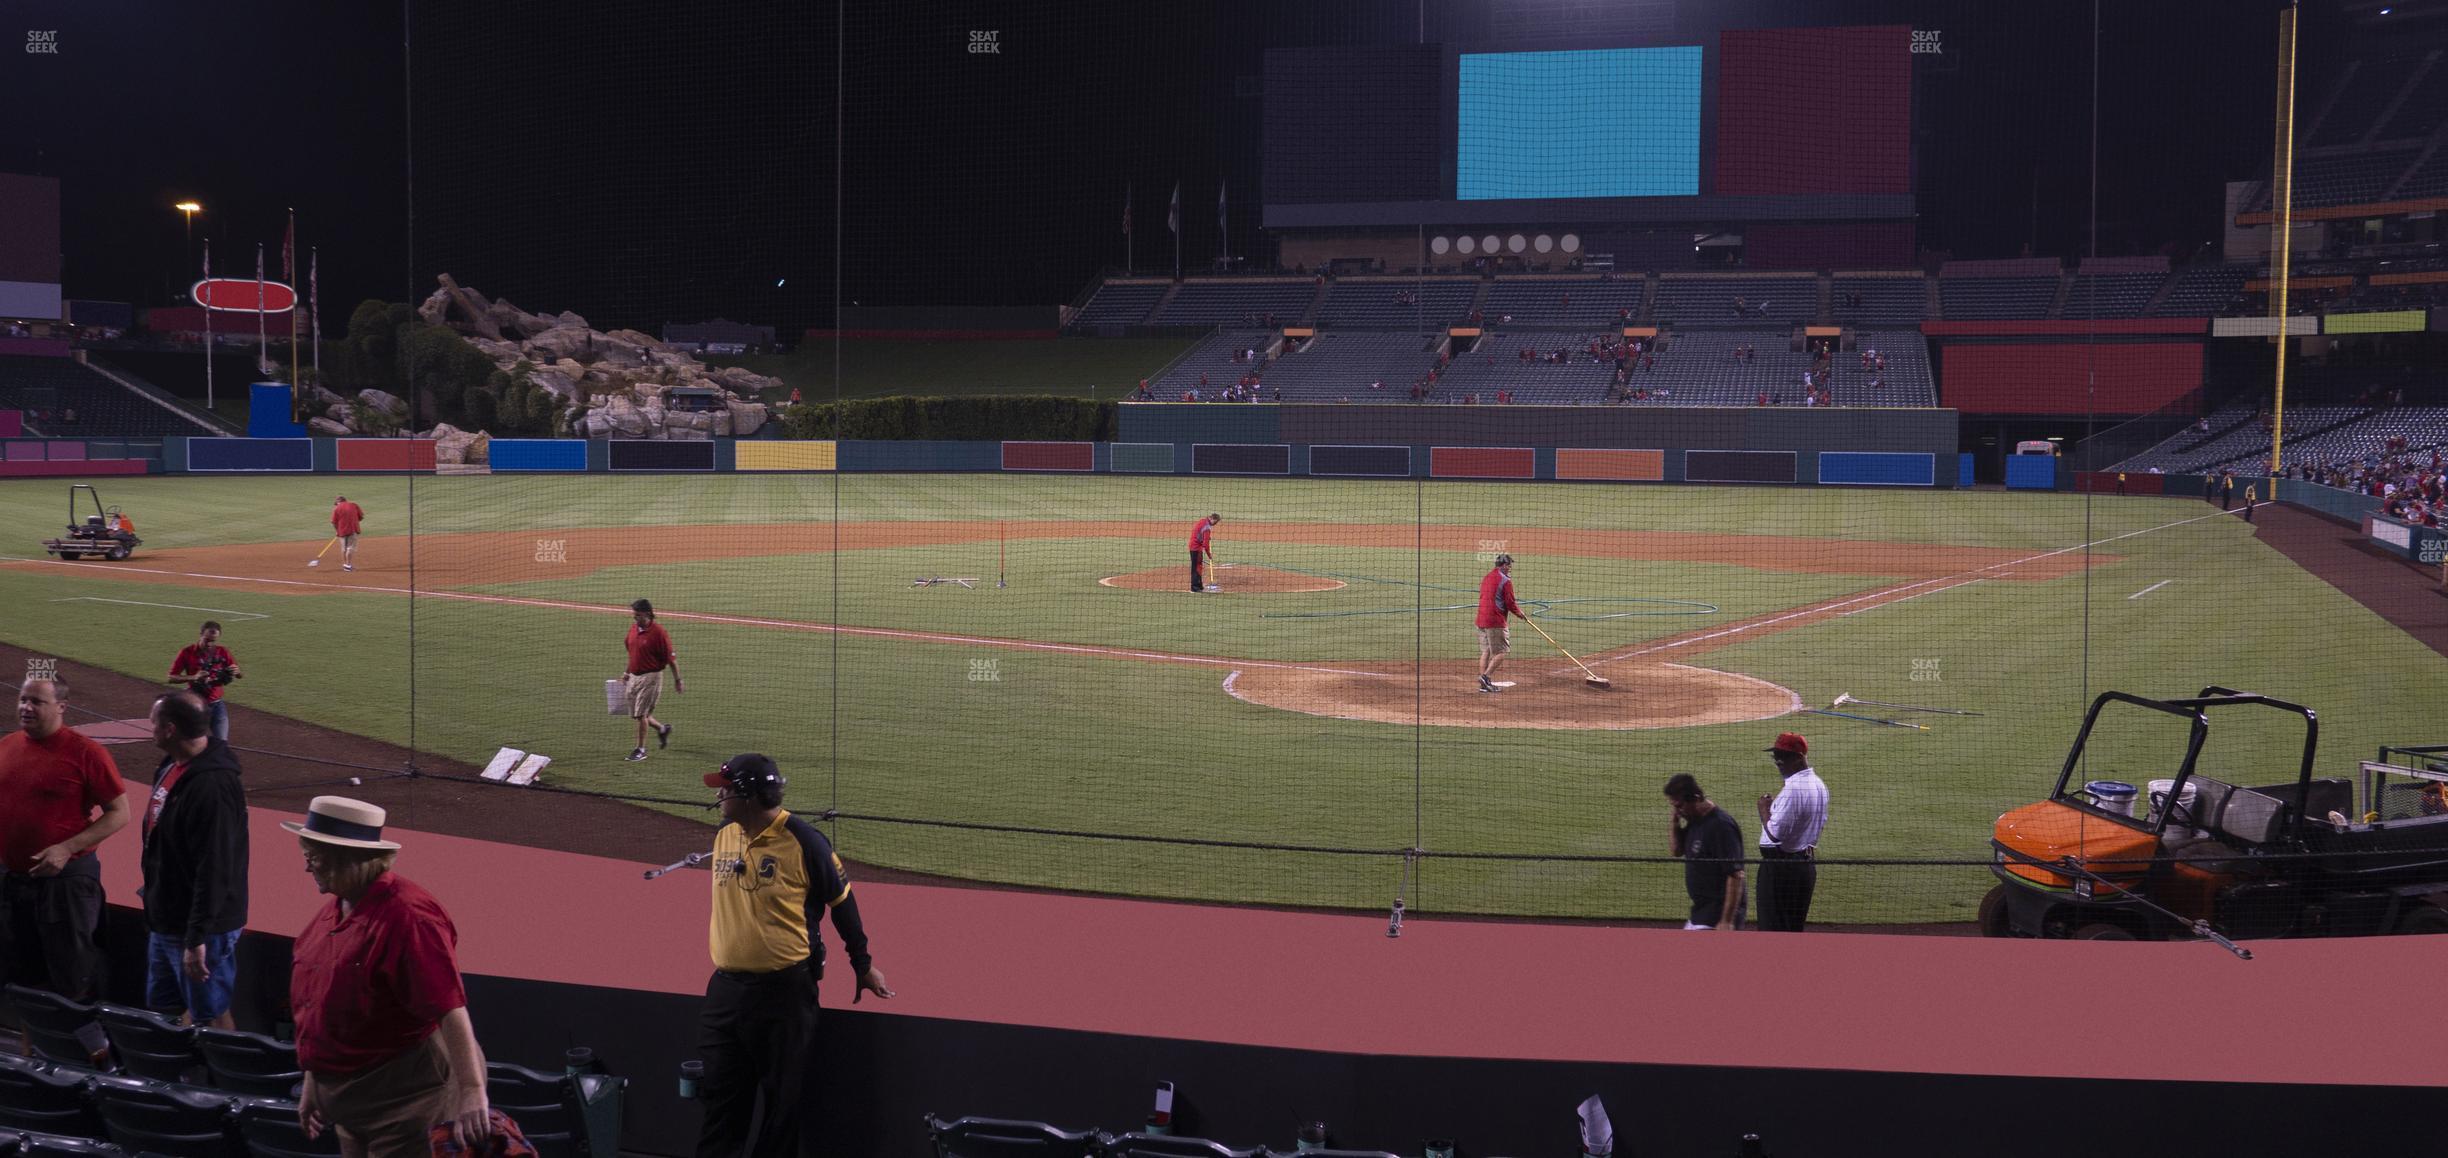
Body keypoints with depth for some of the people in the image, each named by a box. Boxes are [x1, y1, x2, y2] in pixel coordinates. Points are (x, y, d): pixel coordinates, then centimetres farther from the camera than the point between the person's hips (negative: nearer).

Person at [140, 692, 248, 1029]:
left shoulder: (211, 786, -27)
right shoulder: (171, 767, 5)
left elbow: (214, 871, -28)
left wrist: (197, 939, -27)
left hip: (200, 927, -10)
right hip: (164, 922, 10)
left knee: (210, 1015, 2)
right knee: (165, 1011, 19)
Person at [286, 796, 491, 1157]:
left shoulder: (406, 916, -23)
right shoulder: (336, 908, 8)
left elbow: (450, 1009, -28)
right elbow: (321, 1003, 17)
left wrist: (472, 1092, -31)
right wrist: (313, 1082, 21)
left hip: (404, 1100, -9)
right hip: (353, 1100, 9)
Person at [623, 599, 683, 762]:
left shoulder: (658, 632, -17)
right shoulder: (633, 628, 6)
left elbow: (671, 659, -13)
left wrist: (677, 681, -12)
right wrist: (627, 672, 22)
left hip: (650, 677, -8)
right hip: (634, 677, 8)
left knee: (641, 714, -6)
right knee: (636, 714, 14)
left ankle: (640, 749, 5)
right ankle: (662, 729, 37)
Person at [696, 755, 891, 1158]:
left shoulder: (803, 840, -13)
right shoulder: (723, 836, 5)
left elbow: (841, 901, -3)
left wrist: (863, 965, 4)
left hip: (786, 991, -6)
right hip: (725, 988, 6)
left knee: (782, 1099, 5)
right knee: (719, 1094, 8)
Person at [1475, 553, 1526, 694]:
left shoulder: (1486, 577, 16)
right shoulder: (1505, 580, -9)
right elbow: (1510, 603, -10)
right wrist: (1522, 615, 8)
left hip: (1482, 620, 8)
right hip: (1496, 621, -8)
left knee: (1485, 651, 10)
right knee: (1501, 652, -3)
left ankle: (1484, 683, 8)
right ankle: (1486, 677, -15)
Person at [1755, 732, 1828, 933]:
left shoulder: (1793, 789, -22)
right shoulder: (1819, 786, 11)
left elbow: (1776, 833, -25)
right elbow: (1820, 824, 19)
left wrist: (1764, 809, -9)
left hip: (1781, 866, -10)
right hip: (1806, 862, 10)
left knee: (1774, 929, -5)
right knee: (1793, 929, 17)